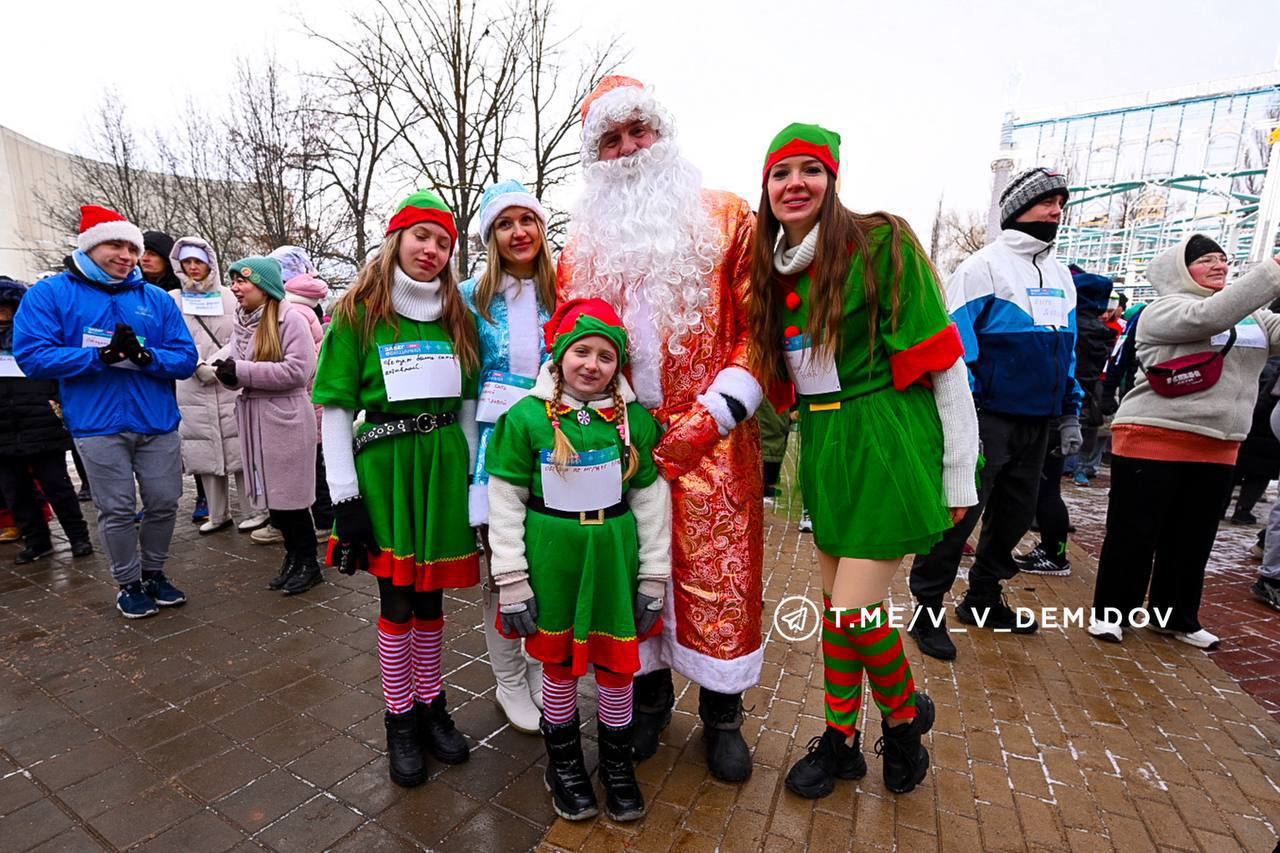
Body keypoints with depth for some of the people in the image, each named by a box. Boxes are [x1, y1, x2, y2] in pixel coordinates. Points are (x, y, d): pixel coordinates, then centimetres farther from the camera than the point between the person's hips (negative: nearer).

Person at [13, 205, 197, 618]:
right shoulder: (49, 294, 0)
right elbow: (33, 356, -10)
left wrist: (145, 356, -20)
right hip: (98, 426, -2)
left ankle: (154, 572, 31)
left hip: (159, 424, 3)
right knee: (117, 511, 6)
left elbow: (186, 359, 0)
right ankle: (128, 584, 24)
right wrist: (102, 355, -21)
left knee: (164, 504, 11)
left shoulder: (157, 299, 6)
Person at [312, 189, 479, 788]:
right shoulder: (358, 314, -1)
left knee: (431, 594, 12)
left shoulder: (456, 316, 9)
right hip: (384, 464, -3)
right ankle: (400, 721, 24)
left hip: (444, 462, 3)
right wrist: (344, 495, -9)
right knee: (397, 598, 5)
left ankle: (432, 706, 30)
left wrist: (471, 473, 8)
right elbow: (335, 407, -4)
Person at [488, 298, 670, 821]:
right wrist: (511, 581, -4)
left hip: (615, 554, 2)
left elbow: (651, 500, 3)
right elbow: (505, 502, -4)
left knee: (616, 661, 13)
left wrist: (654, 577, 4)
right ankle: (564, 762, 39)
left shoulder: (636, 419, -2)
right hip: (552, 556, -1)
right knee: (558, 661, 15)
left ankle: (617, 760, 39)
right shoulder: (526, 417, -8)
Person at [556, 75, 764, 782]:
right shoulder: (583, 243, 13)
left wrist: (714, 417, -14)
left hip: (712, 439, -2)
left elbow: (757, 322, -3)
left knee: (718, 573, 5)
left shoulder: (725, 218, 4)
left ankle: (721, 712, 28)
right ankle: (650, 692, 35)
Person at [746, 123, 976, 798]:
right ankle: (841, 741, 32)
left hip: (888, 447, -6)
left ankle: (905, 716, 28)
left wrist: (960, 475, -9)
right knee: (839, 604, 13)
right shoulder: (776, 270, 10)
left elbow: (942, 361, -11)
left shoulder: (880, 244, -10)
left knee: (851, 611, -4)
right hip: (823, 448, 6)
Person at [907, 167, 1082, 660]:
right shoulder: (984, 266, -7)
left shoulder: (1060, 276, 16)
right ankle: (928, 607, 7)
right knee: (960, 514, -7)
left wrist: (1070, 415, 16)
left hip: (1037, 422, 8)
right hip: (987, 418, -8)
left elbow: (1066, 351, 21)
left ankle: (984, 599, 30)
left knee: (1014, 516, 14)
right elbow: (956, 347, -14)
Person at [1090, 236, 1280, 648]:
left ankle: (1176, 616, 28)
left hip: (1217, 449, 7)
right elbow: (1210, 315, -22)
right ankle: (1111, 611, 14)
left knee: (1193, 538, 14)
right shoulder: (1164, 310, -4)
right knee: (1133, 533, 1)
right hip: (1152, 440, -6)